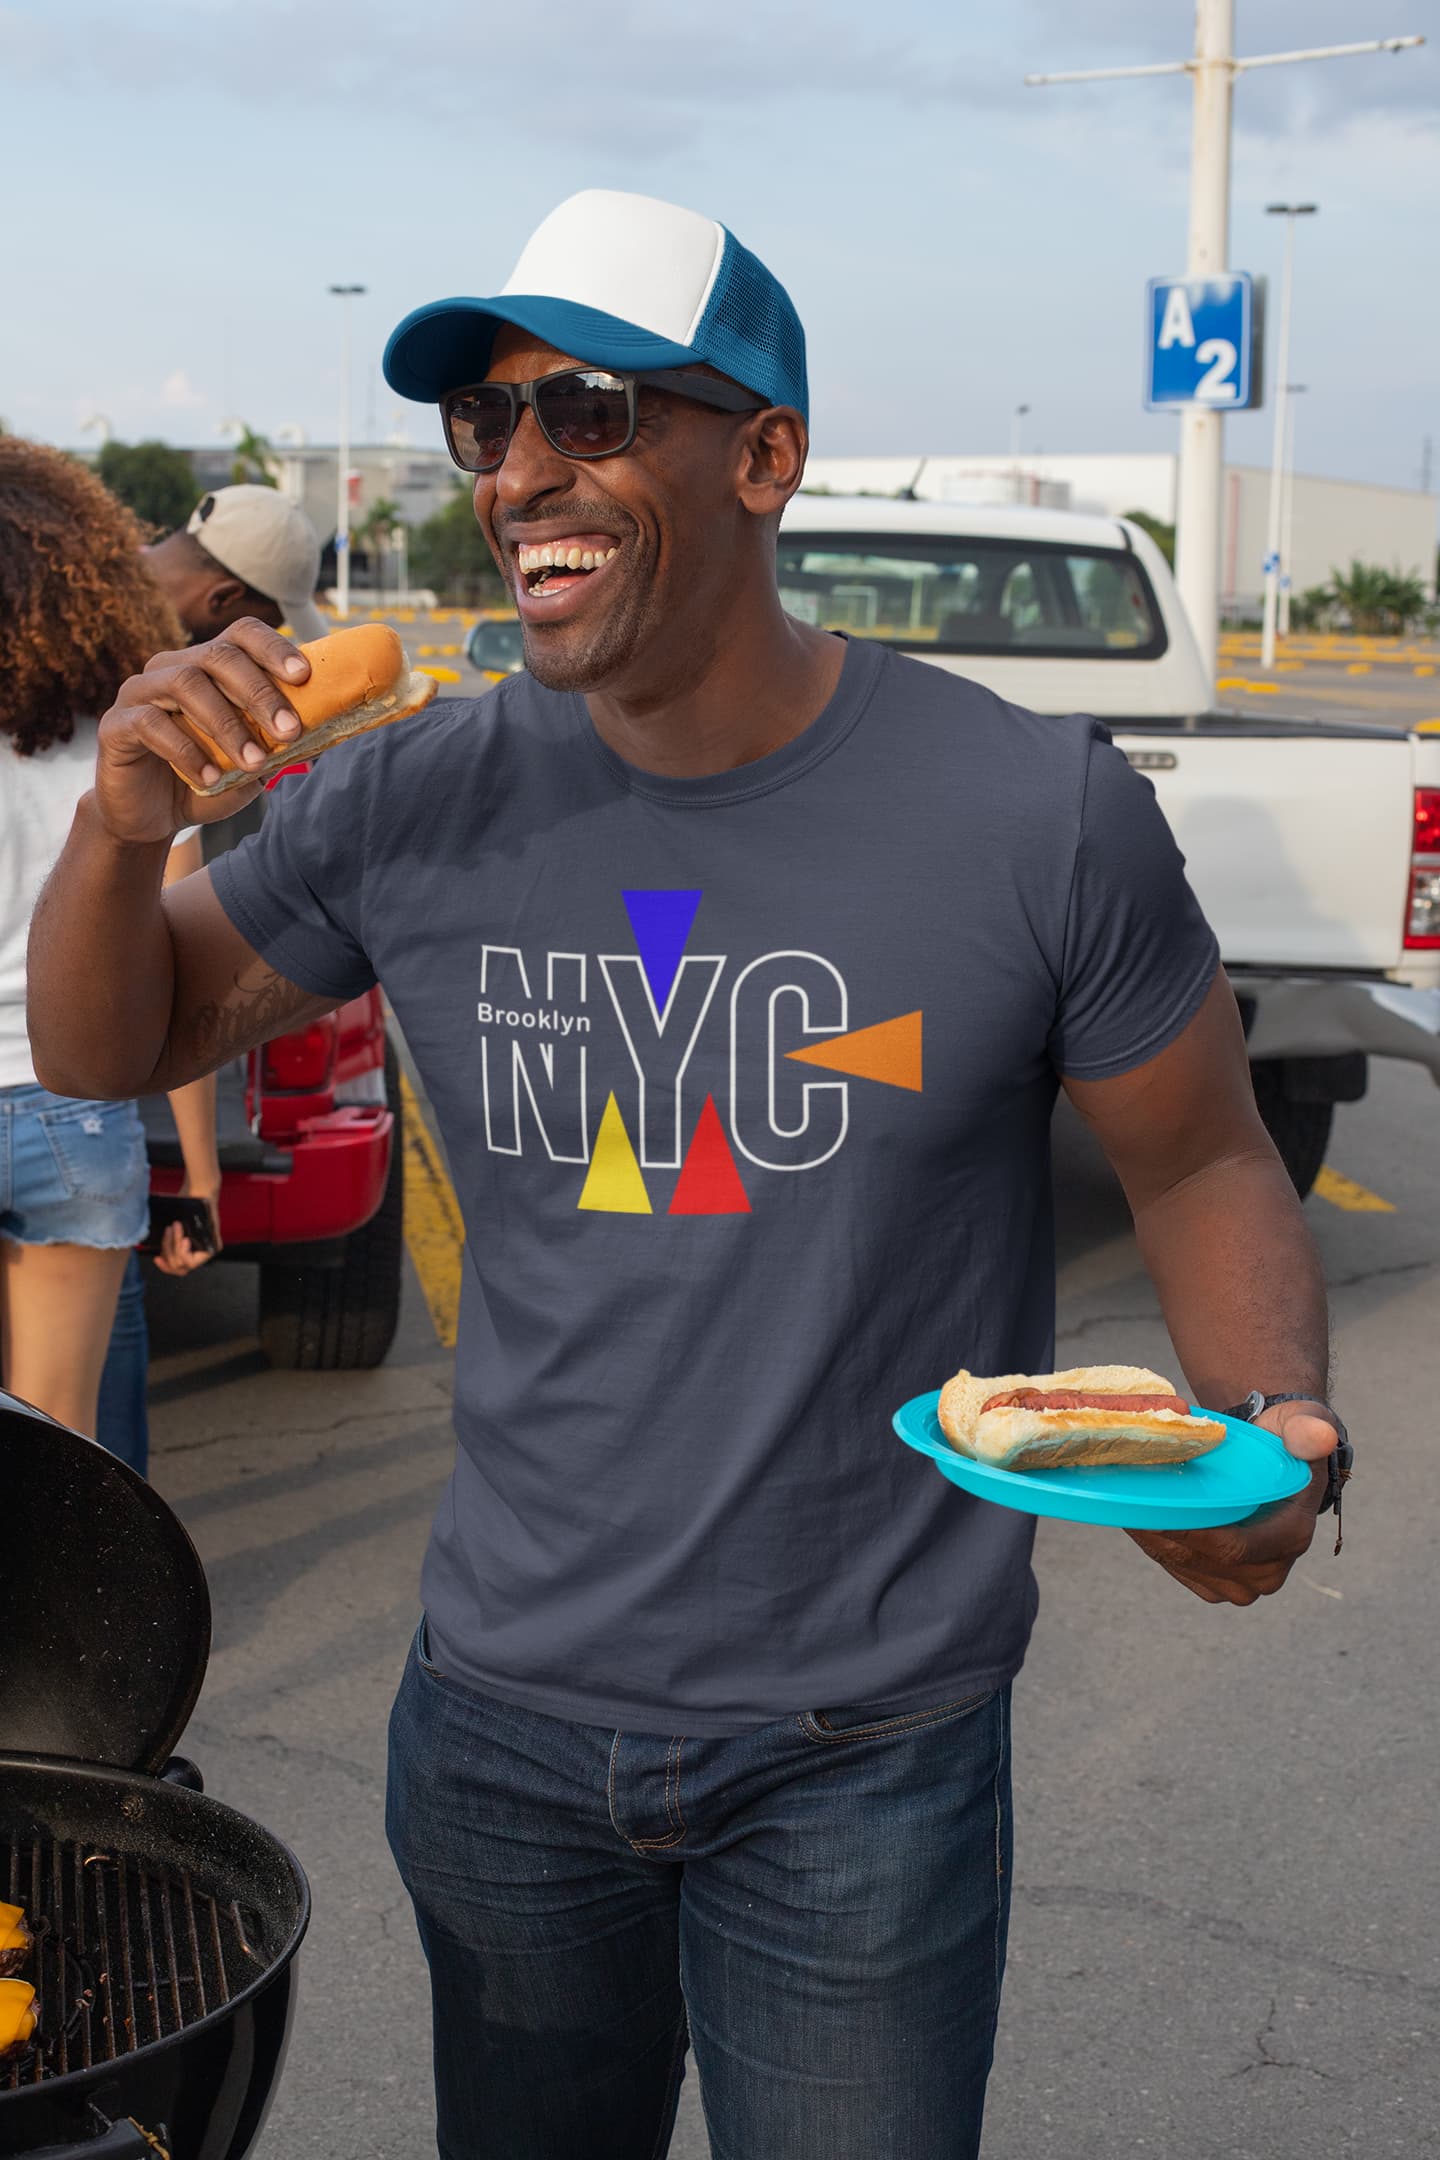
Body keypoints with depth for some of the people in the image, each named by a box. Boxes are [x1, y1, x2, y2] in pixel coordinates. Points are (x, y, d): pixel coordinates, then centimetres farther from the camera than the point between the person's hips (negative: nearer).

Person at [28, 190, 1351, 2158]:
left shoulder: (1037, 814, -15)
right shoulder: (421, 804, -7)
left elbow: (1202, 1165, -2)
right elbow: (105, 1052, 5)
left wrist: (1274, 1426, -22)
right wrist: (124, 832, -16)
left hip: (863, 1753, -3)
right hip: (501, 1717, 3)